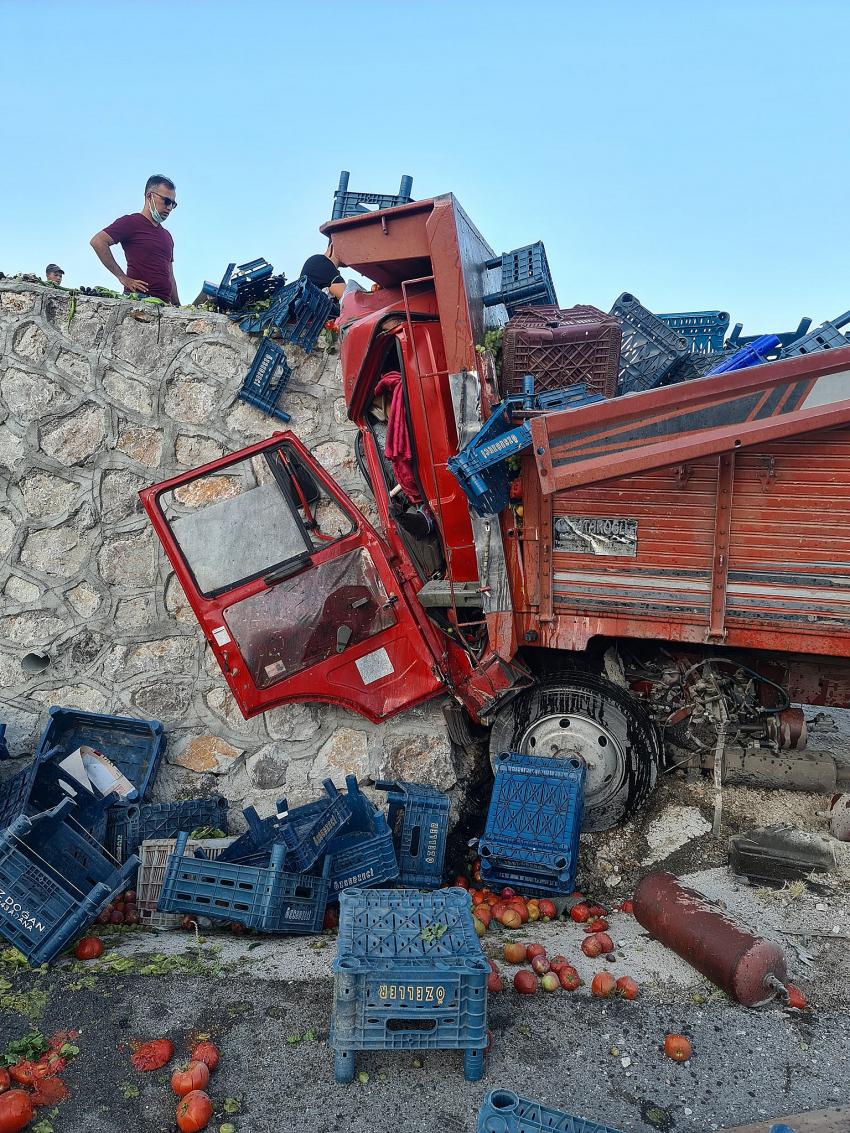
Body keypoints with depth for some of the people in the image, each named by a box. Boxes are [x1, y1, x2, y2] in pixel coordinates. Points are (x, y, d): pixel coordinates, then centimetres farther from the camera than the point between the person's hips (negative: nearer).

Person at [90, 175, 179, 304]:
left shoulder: (167, 236, 27)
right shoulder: (132, 222, 3)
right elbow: (97, 241, -8)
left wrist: (178, 307, 20)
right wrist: (122, 277, -10)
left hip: (164, 304, 7)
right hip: (137, 299, -7)